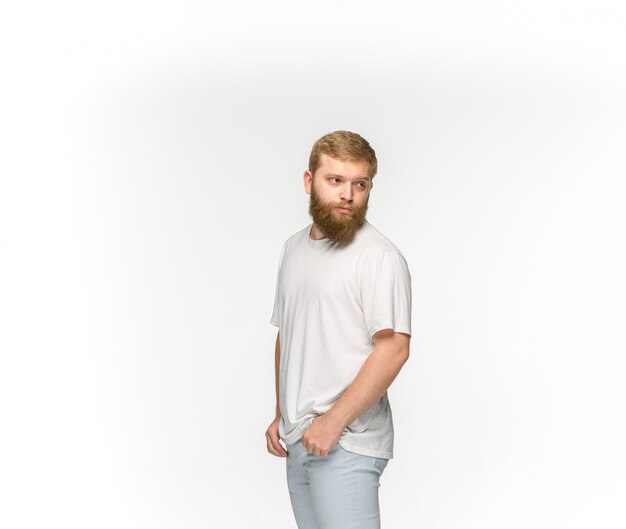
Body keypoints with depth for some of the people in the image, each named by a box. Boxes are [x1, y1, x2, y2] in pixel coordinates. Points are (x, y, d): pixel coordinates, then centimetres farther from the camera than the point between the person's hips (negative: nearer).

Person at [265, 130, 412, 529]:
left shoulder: (378, 256, -11)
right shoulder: (294, 248, 14)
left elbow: (394, 348, -17)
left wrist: (333, 421, -19)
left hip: (346, 444, -7)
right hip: (299, 439, 7)